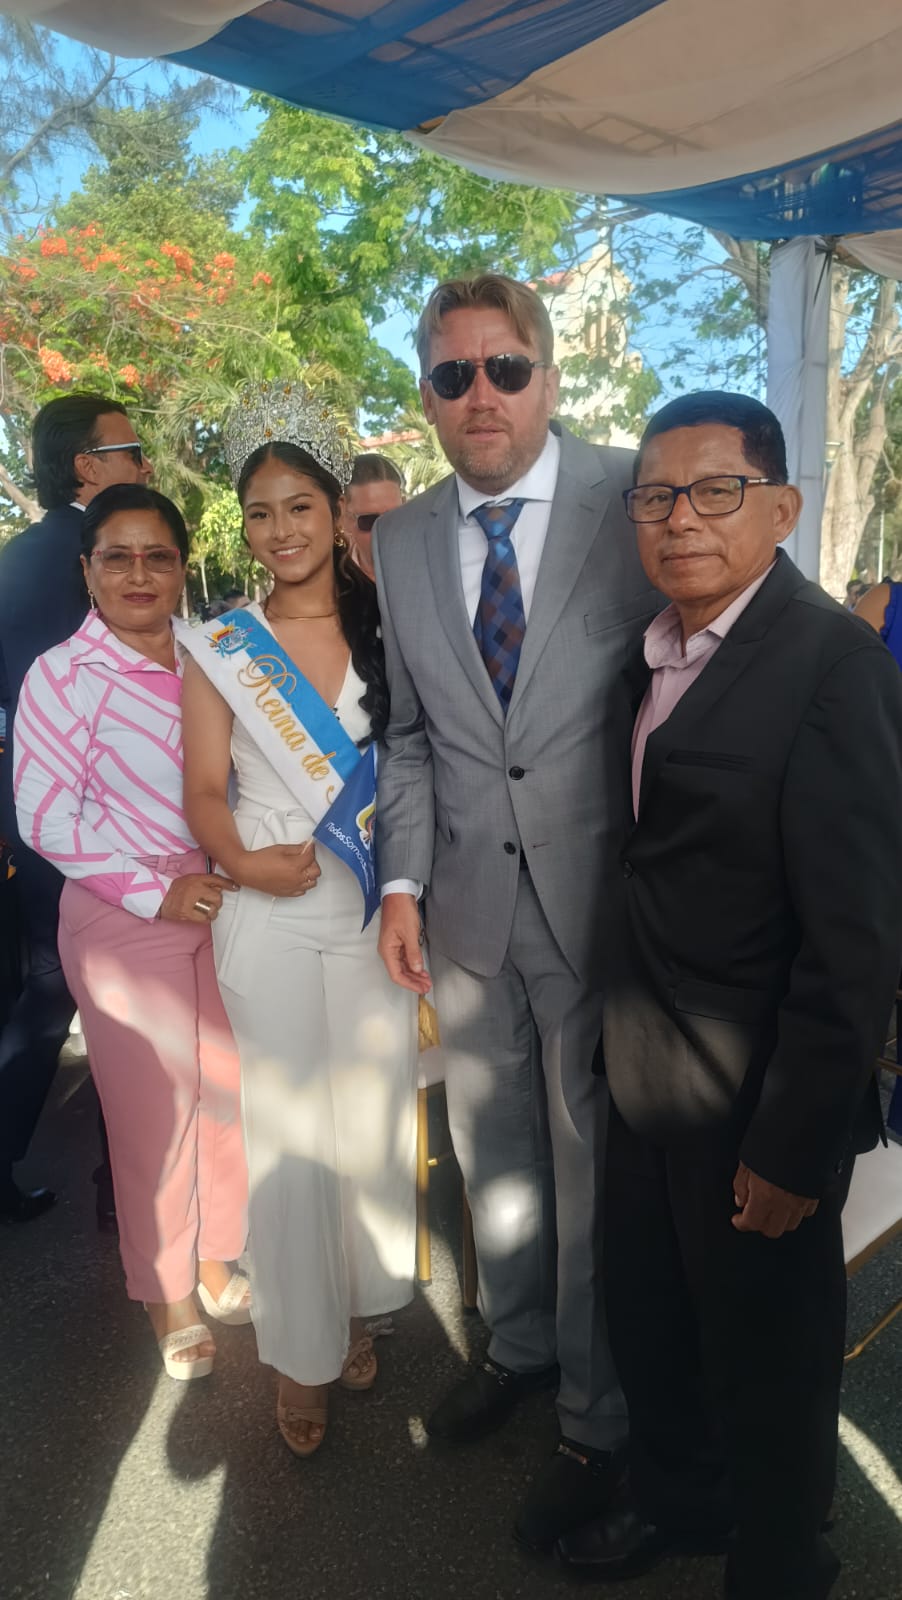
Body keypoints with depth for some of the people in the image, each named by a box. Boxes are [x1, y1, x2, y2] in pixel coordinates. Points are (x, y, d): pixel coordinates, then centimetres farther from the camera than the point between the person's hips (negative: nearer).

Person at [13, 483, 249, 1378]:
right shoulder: (62, 676, -11)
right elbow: (46, 816, -13)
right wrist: (154, 892, -16)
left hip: (222, 906, 5)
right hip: (126, 920, -4)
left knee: (225, 1091, 14)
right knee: (152, 1112, 9)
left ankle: (215, 1260, 38)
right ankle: (165, 1295, 32)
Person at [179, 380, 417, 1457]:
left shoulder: (388, 630, 4)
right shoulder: (220, 650, 2)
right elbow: (203, 790, 0)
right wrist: (243, 861, -19)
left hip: (377, 912, 2)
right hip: (273, 918, -1)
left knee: (374, 1116, 12)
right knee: (287, 1131, 6)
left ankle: (358, 1307, 35)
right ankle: (301, 1349, 25)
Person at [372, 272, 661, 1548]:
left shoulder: (633, 498, -9)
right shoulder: (401, 540, 5)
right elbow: (410, 732, 10)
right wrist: (403, 879, 2)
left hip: (601, 901, -4)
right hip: (467, 904, 5)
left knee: (593, 1166, 11)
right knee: (492, 1149, 21)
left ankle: (597, 1419, 35)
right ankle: (517, 1345, 49)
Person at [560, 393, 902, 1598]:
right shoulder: (654, 652, 5)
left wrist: (791, 1147, -18)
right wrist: (621, 1037, 4)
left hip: (755, 1103, -7)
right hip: (649, 1083, 7)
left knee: (767, 1357, 17)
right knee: (649, 1318, 25)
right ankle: (678, 1499, 53)